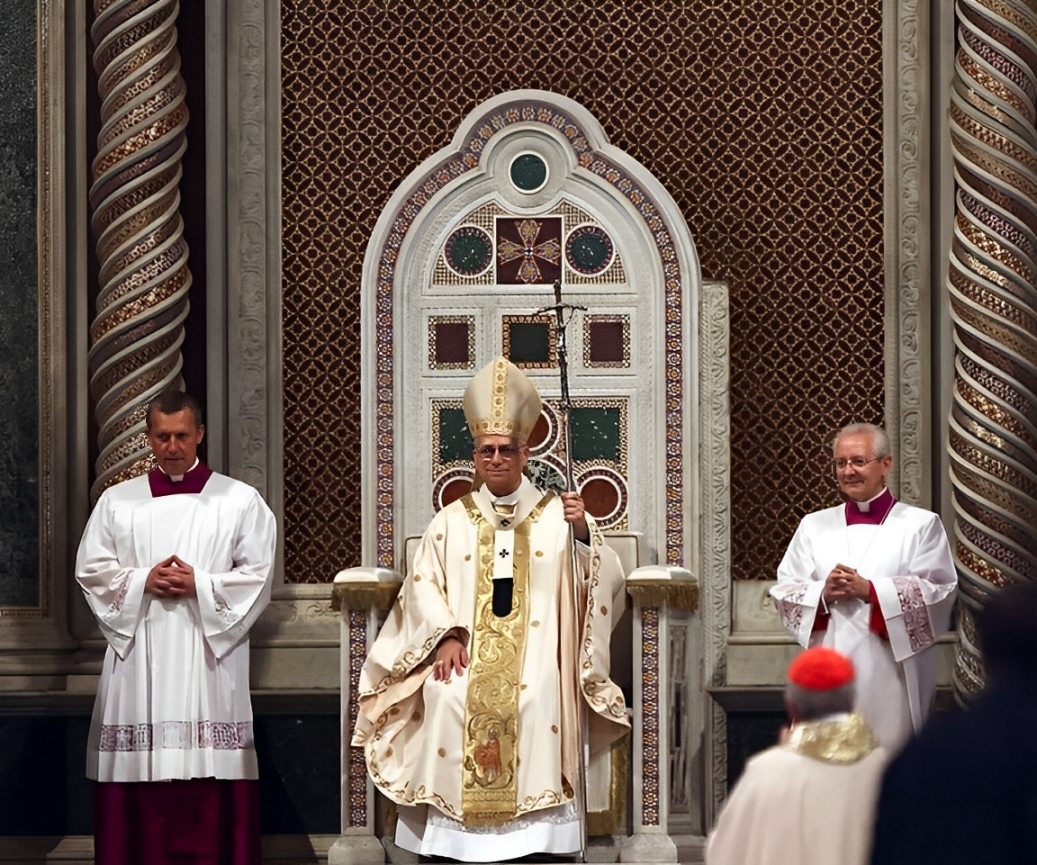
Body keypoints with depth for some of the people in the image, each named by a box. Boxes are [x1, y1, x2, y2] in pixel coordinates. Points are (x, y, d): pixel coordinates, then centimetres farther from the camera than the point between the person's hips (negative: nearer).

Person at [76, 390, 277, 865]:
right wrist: (143, 581, -9)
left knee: (208, 776, -6)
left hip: (209, 655, -2)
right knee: (140, 774, -2)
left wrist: (199, 584, -12)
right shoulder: (116, 501, 11)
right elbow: (91, 571, 7)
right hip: (138, 658, 2)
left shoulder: (240, 500, 5)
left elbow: (258, 575, 1)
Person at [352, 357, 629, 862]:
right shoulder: (451, 521, 15)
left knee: (534, 700, -25)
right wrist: (445, 635, -9)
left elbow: (604, 585, 1)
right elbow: (423, 586, 7)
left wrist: (584, 533, -15)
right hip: (465, 651, 1)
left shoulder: (557, 515, 9)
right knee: (451, 701, -21)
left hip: (534, 651, -1)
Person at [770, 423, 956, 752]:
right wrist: (822, 592, -11)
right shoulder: (814, 525, 13)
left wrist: (870, 591, -13)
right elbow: (784, 591, 9)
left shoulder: (920, 525, 3)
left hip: (891, 674, -3)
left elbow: (939, 592, -6)